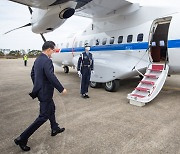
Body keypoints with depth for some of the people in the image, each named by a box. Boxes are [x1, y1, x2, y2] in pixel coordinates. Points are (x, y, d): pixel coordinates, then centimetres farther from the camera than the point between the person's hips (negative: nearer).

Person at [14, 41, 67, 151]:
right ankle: (22, 139, 4)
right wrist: (61, 89, -19)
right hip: (45, 92, -10)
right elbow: (51, 77, -28)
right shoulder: (47, 61, -23)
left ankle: (55, 129, 43)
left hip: (40, 90, 10)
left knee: (52, 108, 25)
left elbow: (33, 74, 15)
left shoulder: (38, 59, 7)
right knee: (44, 116, -1)